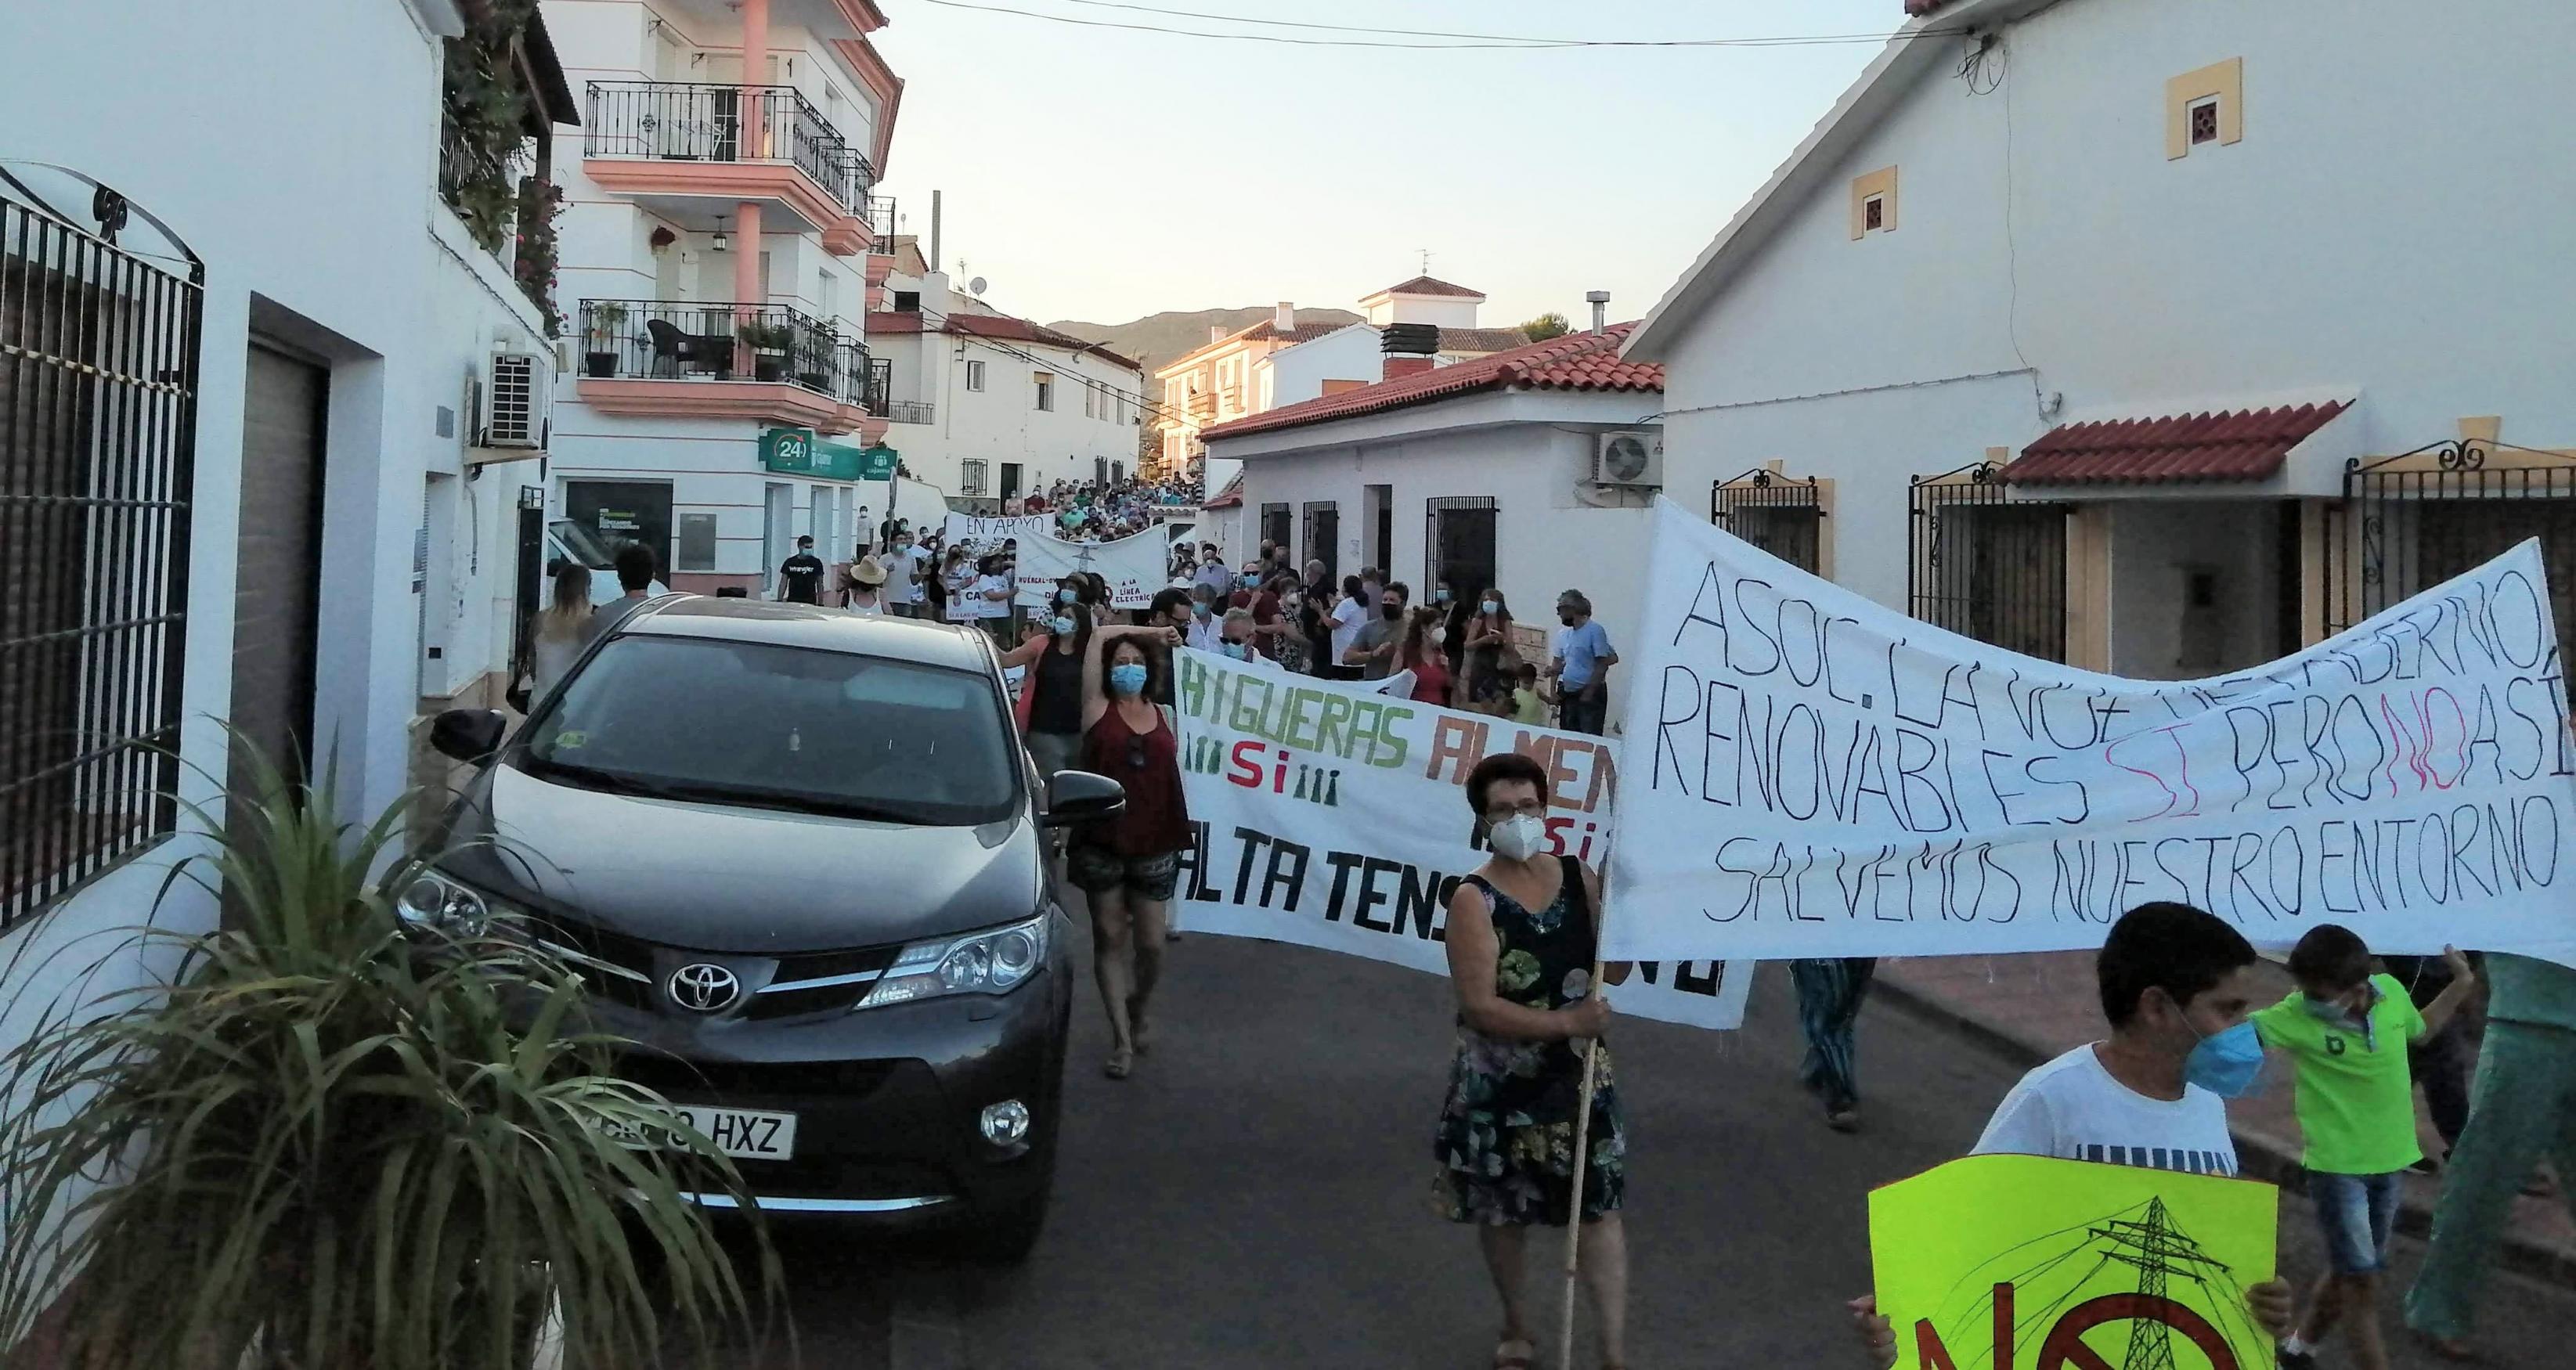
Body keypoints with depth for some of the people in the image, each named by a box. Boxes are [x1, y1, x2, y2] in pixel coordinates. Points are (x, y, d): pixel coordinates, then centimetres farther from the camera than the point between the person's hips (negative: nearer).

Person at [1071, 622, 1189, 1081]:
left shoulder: (1164, 716, 10)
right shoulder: (1098, 709, 2)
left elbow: (1174, 775, 13)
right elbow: (1099, 636, 0)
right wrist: (1151, 631, 8)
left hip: (1153, 845, 2)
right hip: (1102, 842, -2)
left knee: (1150, 944, 5)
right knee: (1110, 940, 4)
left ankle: (1138, 1013, 33)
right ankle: (1122, 1038, 10)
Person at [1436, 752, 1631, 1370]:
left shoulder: (1580, 878, -2)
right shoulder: (1474, 898, -16)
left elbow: (1613, 970, 2)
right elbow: (1478, 1006, -23)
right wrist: (1565, 1022, -30)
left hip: (1580, 1072, 3)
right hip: (1502, 1080, -2)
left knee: (1600, 1205, 1)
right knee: (1502, 1210, 15)